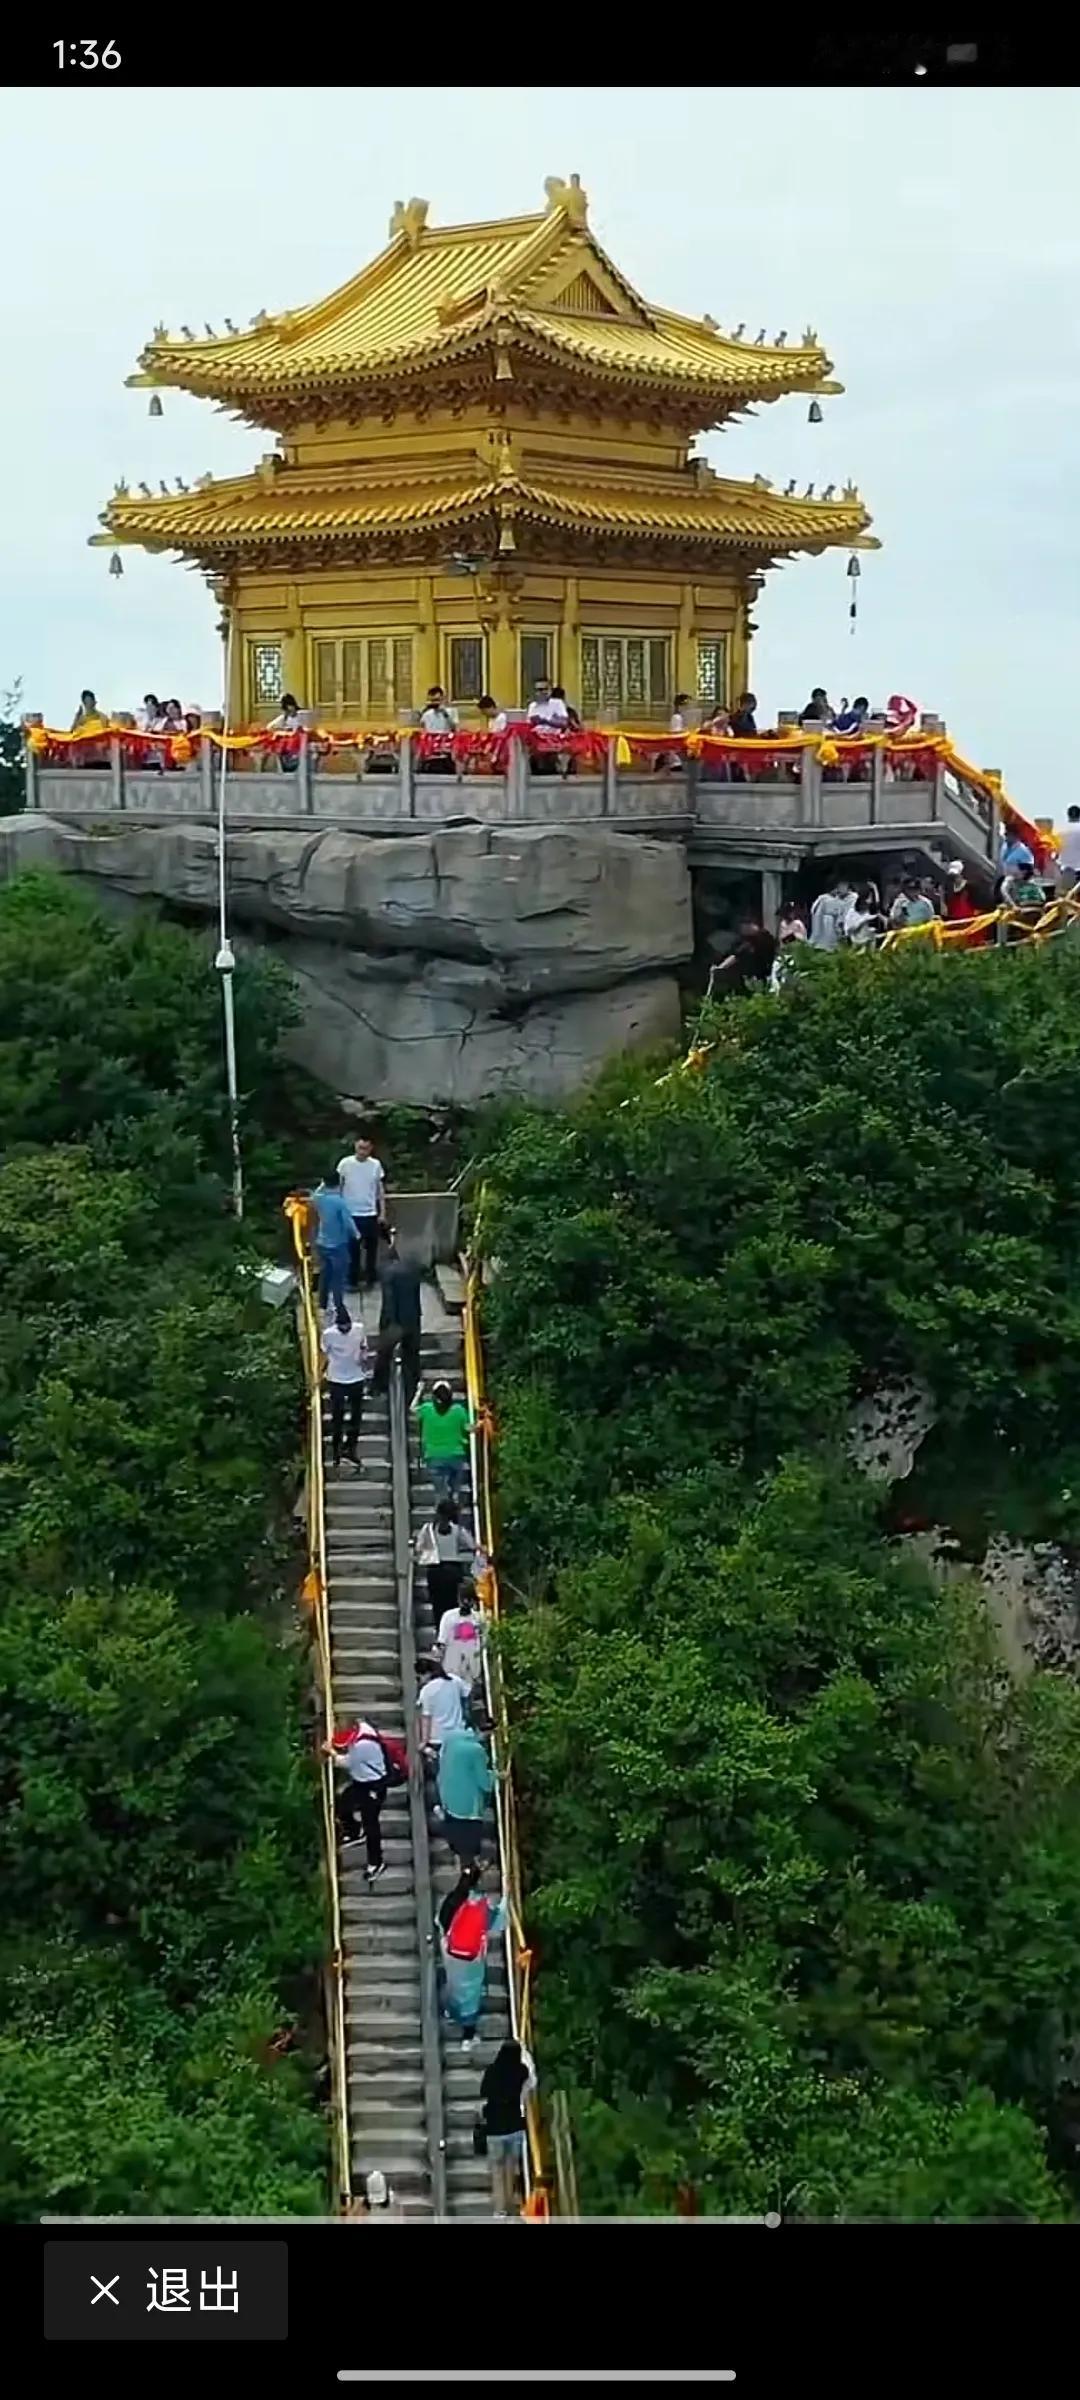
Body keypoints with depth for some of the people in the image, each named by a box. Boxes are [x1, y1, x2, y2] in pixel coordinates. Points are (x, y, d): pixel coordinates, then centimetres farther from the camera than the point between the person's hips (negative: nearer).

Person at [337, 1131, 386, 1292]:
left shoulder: (376, 1164, -1)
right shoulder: (345, 1163, -7)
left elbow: (381, 1190, 6)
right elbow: (338, 1187, 0)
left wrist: (382, 1212, 4)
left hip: (371, 1214, 2)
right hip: (351, 1213, -2)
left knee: (371, 1249, 10)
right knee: (352, 1249, 5)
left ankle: (370, 1280, 22)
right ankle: (353, 1281, 15)